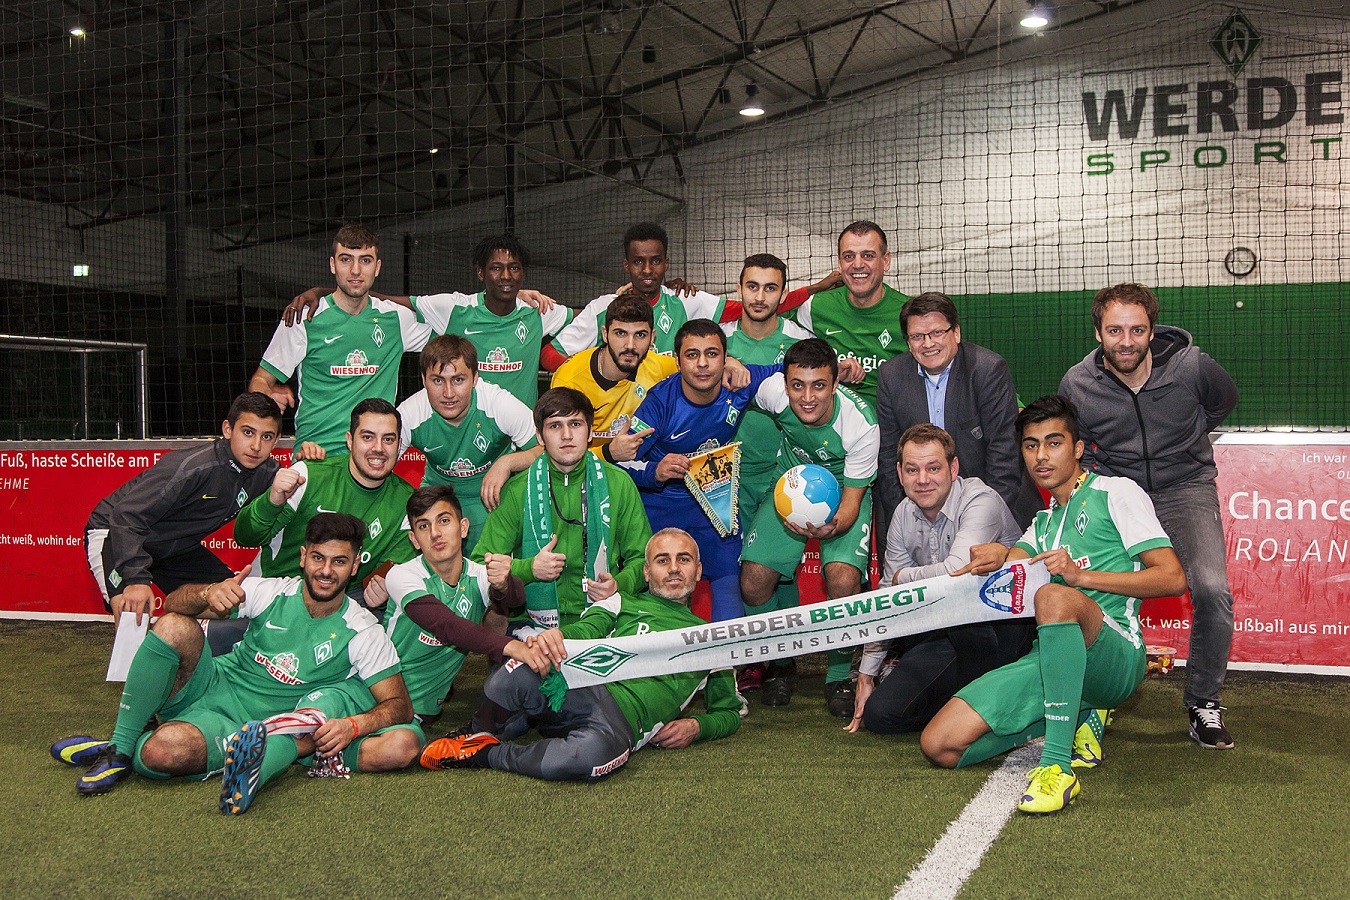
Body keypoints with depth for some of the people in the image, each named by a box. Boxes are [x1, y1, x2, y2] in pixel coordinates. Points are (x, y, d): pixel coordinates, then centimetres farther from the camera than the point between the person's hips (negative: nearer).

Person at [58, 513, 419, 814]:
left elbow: (399, 706, -10)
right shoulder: (272, 592, -6)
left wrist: (352, 726, -30)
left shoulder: (364, 634, -8)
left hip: (267, 727, -5)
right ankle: (119, 746, -13)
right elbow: (175, 601, -8)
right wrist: (209, 595, -32)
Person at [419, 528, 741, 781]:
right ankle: (482, 732, -3)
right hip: (580, 689, 0)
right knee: (513, 677, -37)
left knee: (595, 752, -41)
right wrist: (554, 636, -21)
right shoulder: (622, 603, 25)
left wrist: (696, 727, 8)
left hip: (626, 717, 0)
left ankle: (489, 755, -15)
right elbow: (588, 629, 4)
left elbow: (730, 711, 31)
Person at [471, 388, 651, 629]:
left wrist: (620, 584, -7)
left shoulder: (618, 484, 7)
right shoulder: (517, 490, 4)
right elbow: (480, 565, 7)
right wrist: (529, 569, -10)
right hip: (535, 625, 0)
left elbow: (642, 557, 14)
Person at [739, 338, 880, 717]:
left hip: (843, 492, -2)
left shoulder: (860, 422, -29)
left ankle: (839, 675, 0)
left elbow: (851, 499, -22)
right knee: (753, 582, -14)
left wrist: (831, 527, -43)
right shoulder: (772, 391, -24)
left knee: (843, 579, -27)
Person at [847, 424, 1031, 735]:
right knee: (879, 714, -9)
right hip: (950, 636, 6)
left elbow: (956, 572, -36)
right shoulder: (904, 514, 2)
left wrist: (903, 577, -15)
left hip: (1005, 627, -6)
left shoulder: (981, 500, -19)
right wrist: (866, 674, 9)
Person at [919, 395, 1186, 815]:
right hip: (1048, 659, 7)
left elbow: (1173, 578, -4)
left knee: (1053, 596, -40)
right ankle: (1078, 715, 8)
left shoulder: (1116, 492, 8)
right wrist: (999, 556, -17)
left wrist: (1082, 576, -15)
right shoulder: (1044, 520, 29)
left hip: (1114, 654, -7)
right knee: (940, 745, -10)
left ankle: (1058, 766, -39)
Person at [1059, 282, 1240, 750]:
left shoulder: (1191, 366, -12)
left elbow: (1224, 401, 14)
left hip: (1184, 488, -1)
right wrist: (1095, 475, 1)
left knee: (1213, 591, -24)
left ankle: (1203, 701, 0)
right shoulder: (1077, 384, -10)